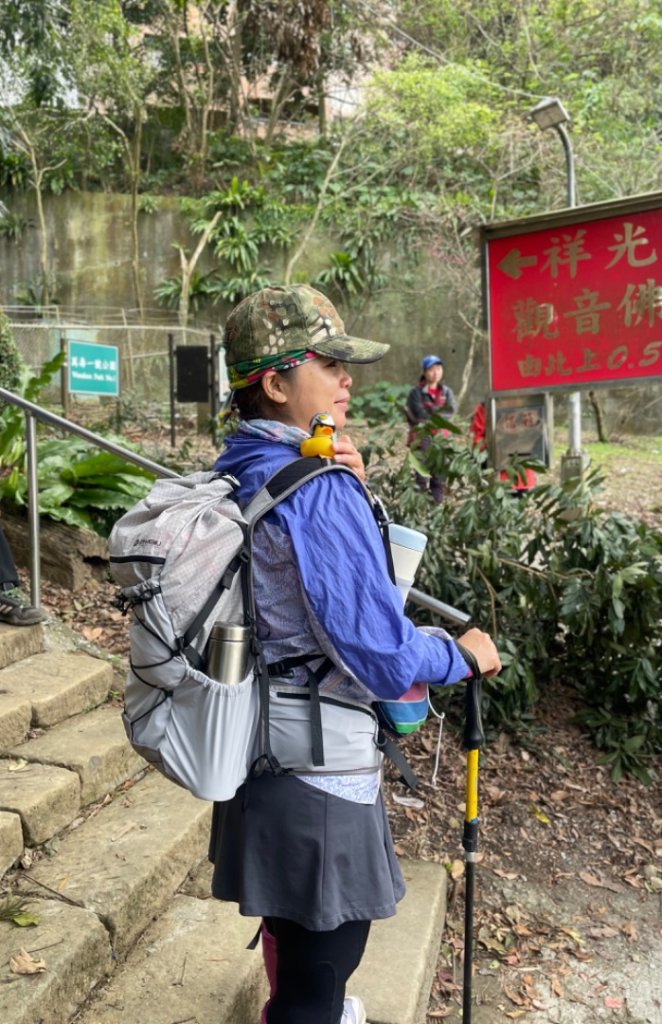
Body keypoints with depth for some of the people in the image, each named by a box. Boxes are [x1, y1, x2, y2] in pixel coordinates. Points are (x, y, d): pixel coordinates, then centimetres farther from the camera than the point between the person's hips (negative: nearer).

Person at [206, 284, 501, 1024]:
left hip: (258, 740, 9)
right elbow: (383, 659, -25)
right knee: (322, 959, 14)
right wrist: (464, 653, -6)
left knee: (292, 920, 32)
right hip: (318, 765, -9)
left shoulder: (234, 473, 2)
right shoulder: (320, 491, -25)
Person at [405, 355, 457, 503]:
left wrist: (431, 411, -15)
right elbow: (421, 415, -13)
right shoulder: (417, 392, -4)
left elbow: (451, 410, -4)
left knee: (439, 474, 7)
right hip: (422, 437, -5)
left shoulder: (446, 391, 11)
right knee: (422, 474, -7)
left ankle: (438, 504, 15)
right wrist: (439, 410, -5)